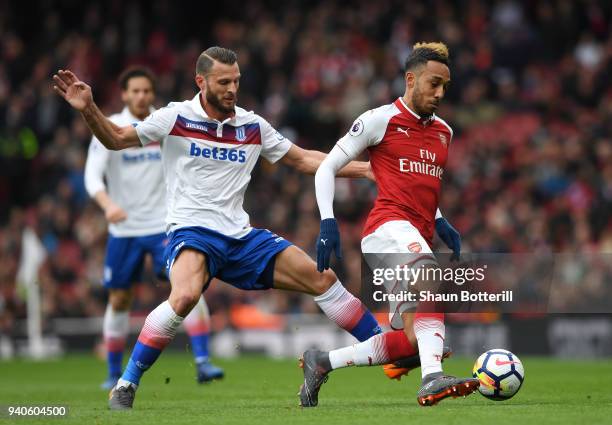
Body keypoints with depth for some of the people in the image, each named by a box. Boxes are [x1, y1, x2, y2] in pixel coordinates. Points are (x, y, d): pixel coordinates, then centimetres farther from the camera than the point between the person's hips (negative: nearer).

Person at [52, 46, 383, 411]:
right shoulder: (176, 117, -2)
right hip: (192, 232, -5)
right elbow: (116, 139, 1)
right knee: (186, 296, -35)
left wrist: (363, 169, 9)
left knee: (322, 278, -2)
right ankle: (127, 384, -22)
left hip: (240, 236, 5)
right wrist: (88, 108, -17)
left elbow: (304, 160, 16)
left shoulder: (253, 126, 8)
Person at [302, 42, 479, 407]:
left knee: (411, 340, 3)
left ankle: (321, 363, 20)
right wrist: (328, 222, -9)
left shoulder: (444, 133, 20)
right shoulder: (380, 120, 0)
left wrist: (439, 222, 16)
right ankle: (433, 378, -53)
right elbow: (327, 168, 3)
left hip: (418, 237, 8)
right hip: (388, 227, -8)